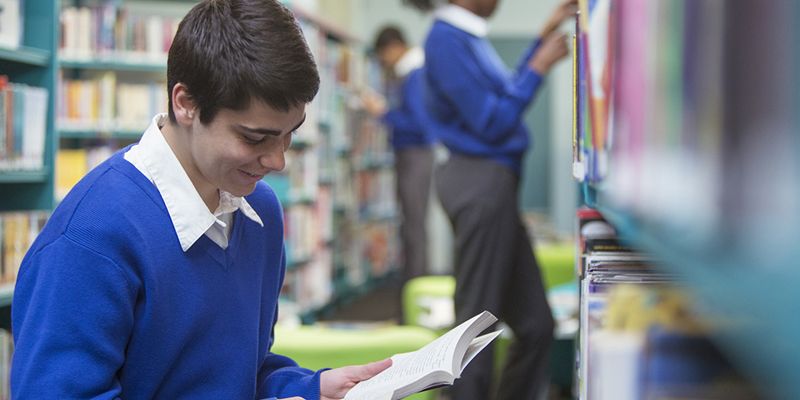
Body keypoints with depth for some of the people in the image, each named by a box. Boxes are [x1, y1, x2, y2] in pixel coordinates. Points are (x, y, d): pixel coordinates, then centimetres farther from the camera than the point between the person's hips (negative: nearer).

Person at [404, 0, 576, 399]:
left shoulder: (467, 36, 13)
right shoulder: (446, 39, -14)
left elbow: (506, 94, 25)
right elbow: (492, 123, -16)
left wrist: (547, 35, 22)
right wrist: (541, 66, -9)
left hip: (492, 185, 9)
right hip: (480, 184, -9)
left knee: (535, 324, 10)